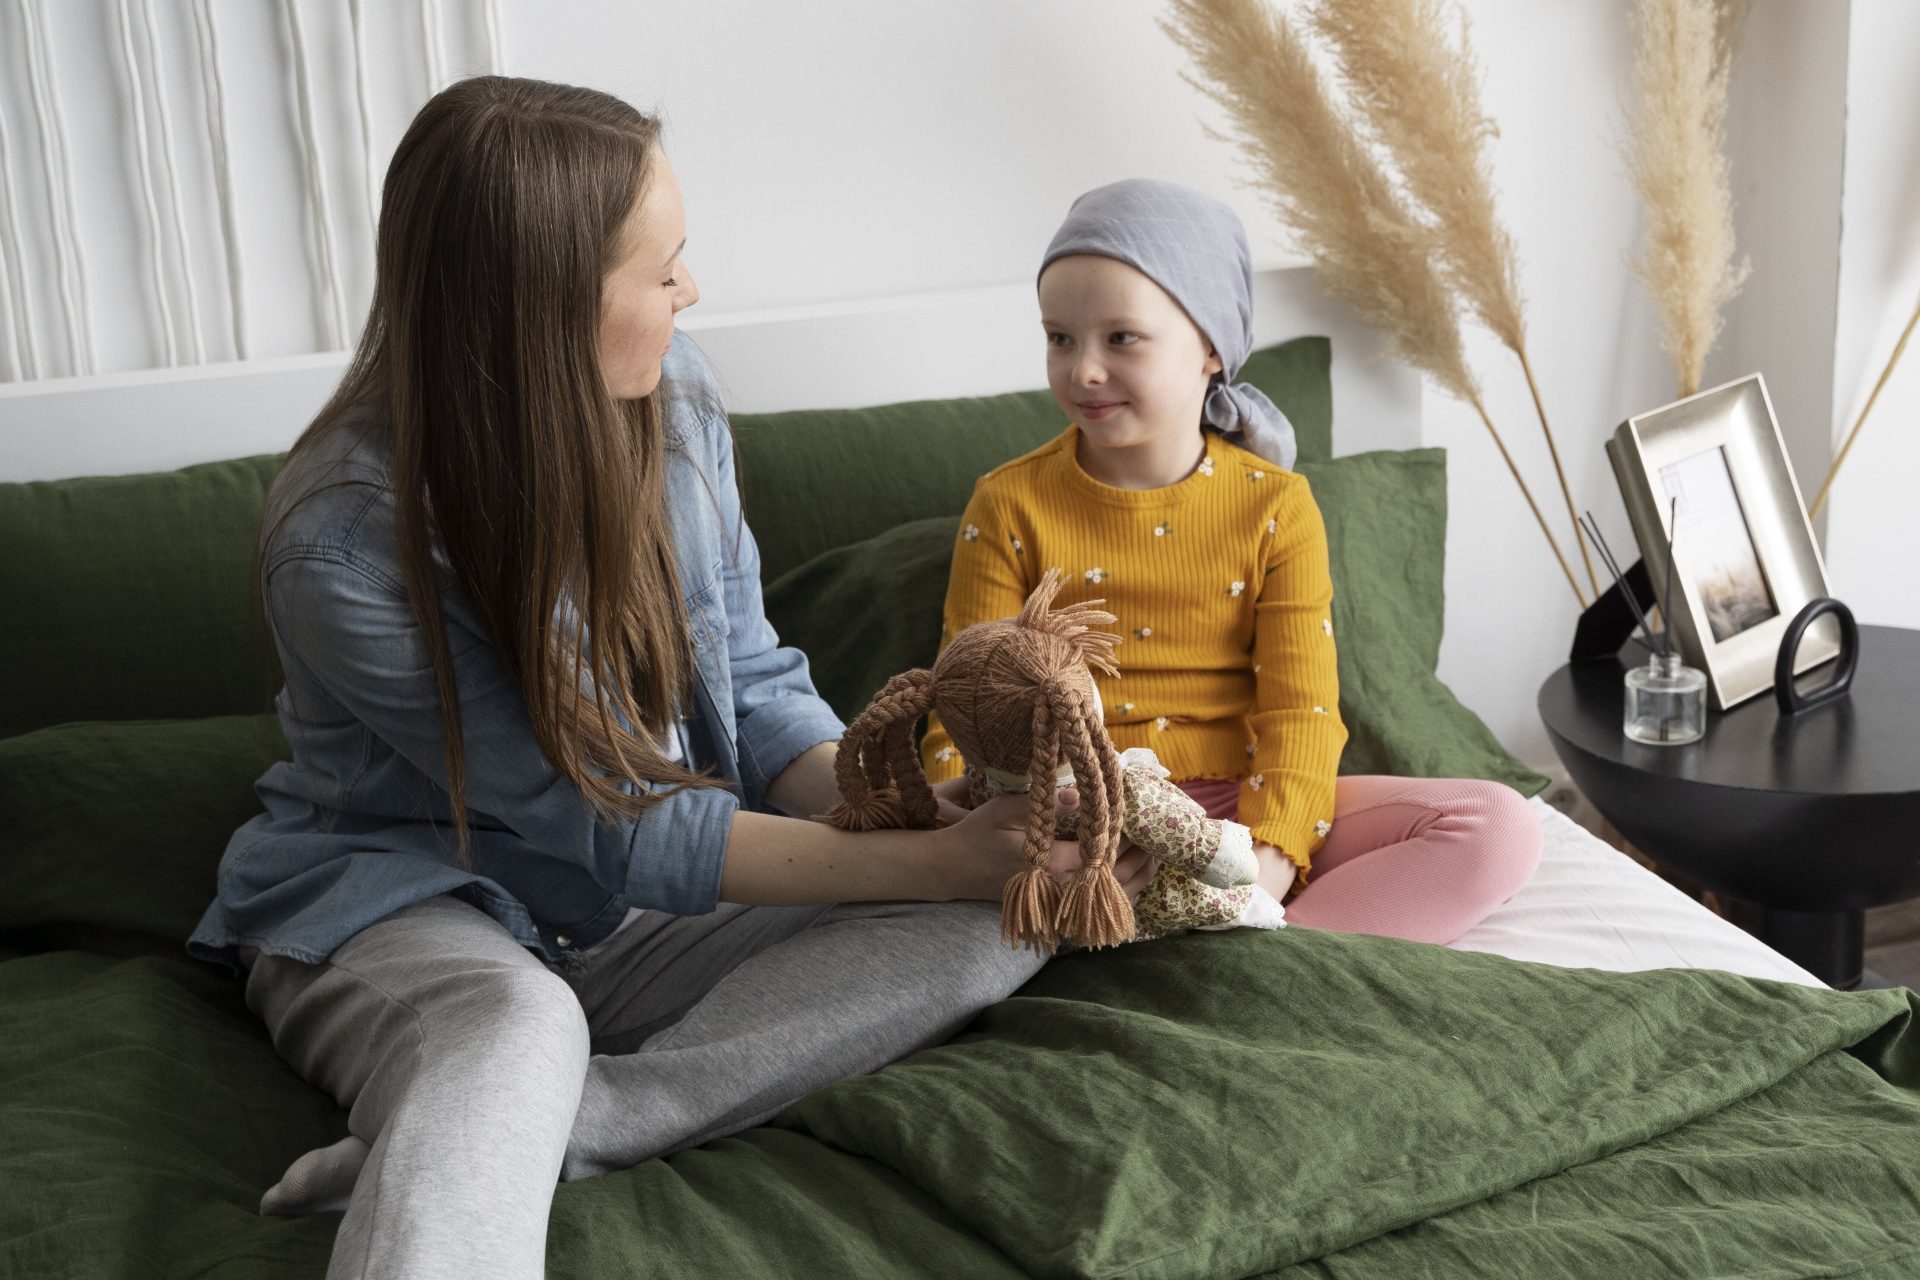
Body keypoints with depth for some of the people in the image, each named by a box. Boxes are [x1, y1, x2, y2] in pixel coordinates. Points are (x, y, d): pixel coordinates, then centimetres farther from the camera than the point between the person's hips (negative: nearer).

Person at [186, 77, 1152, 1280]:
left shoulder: (668, 392, -6)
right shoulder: (346, 539, -24)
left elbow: (755, 687, 2)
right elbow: (614, 829, -22)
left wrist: (893, 813, -19)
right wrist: (930, 860, -27)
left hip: (643, 919, 7)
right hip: (400, 906, -7)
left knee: (989, 923, -19)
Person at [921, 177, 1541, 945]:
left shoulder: (1275, 506, 3)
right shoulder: (1010, 507, 3)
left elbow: (1298, 708, -5)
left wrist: (1266, 863, -23)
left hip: (1241, 810, 1)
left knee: (1500, 829, -18)